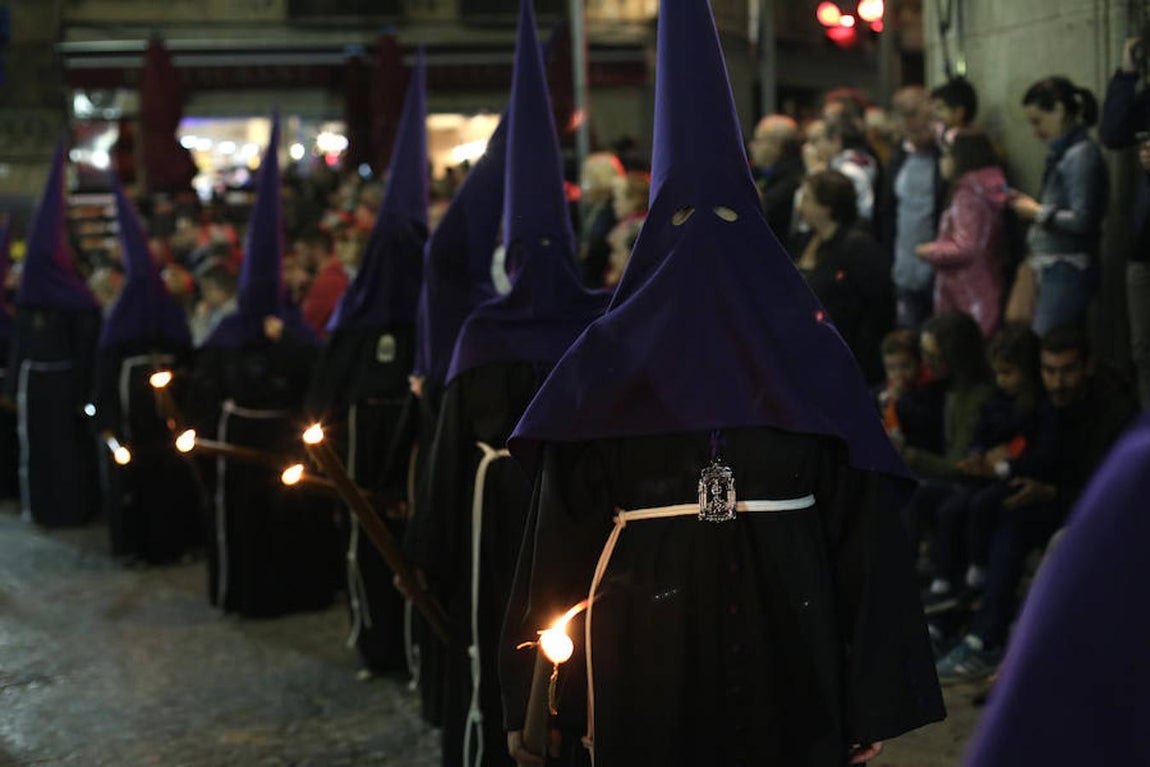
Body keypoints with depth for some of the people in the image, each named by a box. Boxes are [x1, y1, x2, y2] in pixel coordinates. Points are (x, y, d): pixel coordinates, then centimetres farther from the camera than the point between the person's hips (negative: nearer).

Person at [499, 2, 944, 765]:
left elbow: (561, 533, -3)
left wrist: (534, 704, 4)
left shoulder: (605, 355, -4)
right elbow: (863, 532, -6)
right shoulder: (813, 346, -4)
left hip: (647, 639, 0)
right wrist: (872, 701, -1)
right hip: (787, 629, 0)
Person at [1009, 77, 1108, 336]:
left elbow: (1082, 221, -19)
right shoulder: (1062, 152, 15)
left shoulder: (1082, 154, -13)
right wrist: (1030, 205, 6)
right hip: (1054, 269, 9)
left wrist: (1037, 213, -8)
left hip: (1068, 272, -9)